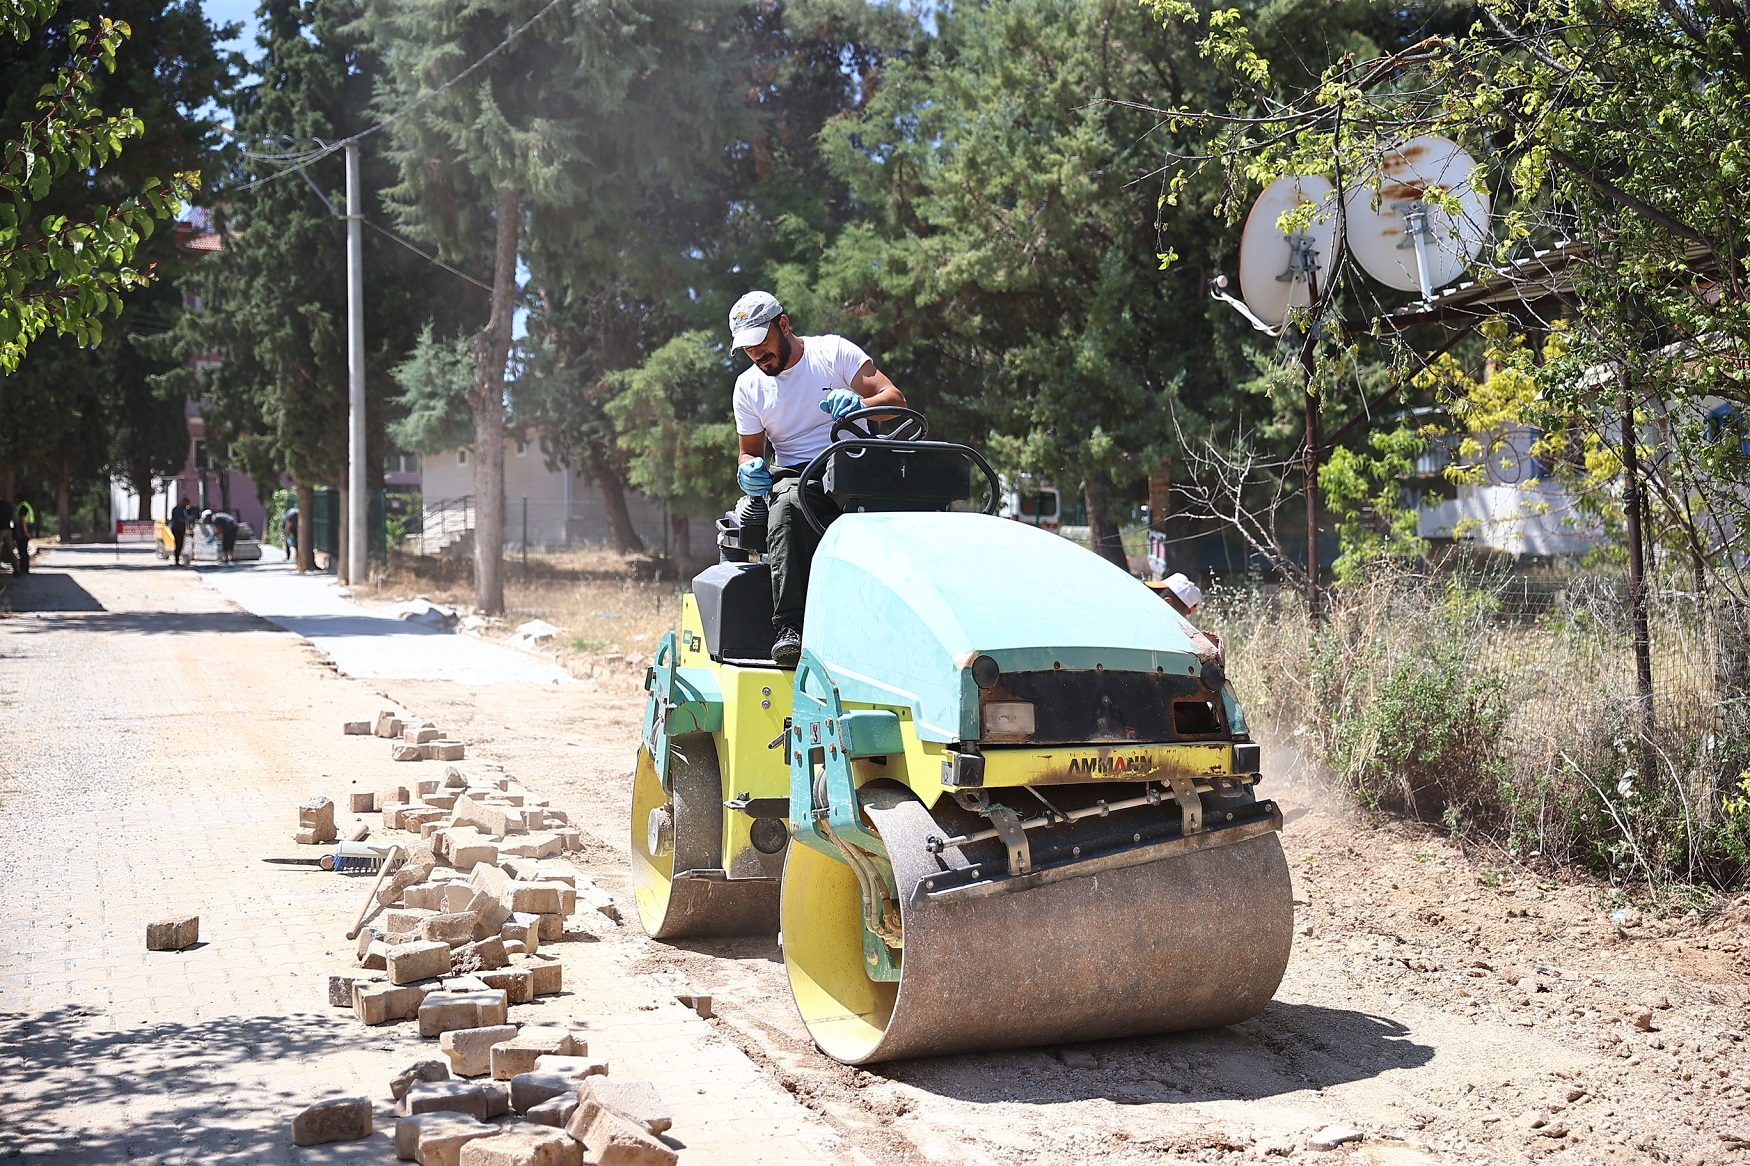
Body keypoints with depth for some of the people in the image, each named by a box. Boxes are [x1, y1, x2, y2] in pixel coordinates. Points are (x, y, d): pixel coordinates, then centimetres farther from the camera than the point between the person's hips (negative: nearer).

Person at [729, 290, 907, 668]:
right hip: (795, 478, 1)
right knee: (786, 504, -37)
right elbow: (750, 450, 21)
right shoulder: (747, 386, 15)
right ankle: (789, 628, -46)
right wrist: (749, 468, -6)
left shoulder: (834, 351, 5)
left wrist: (859, 403, -26)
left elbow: (894, 398, -3)